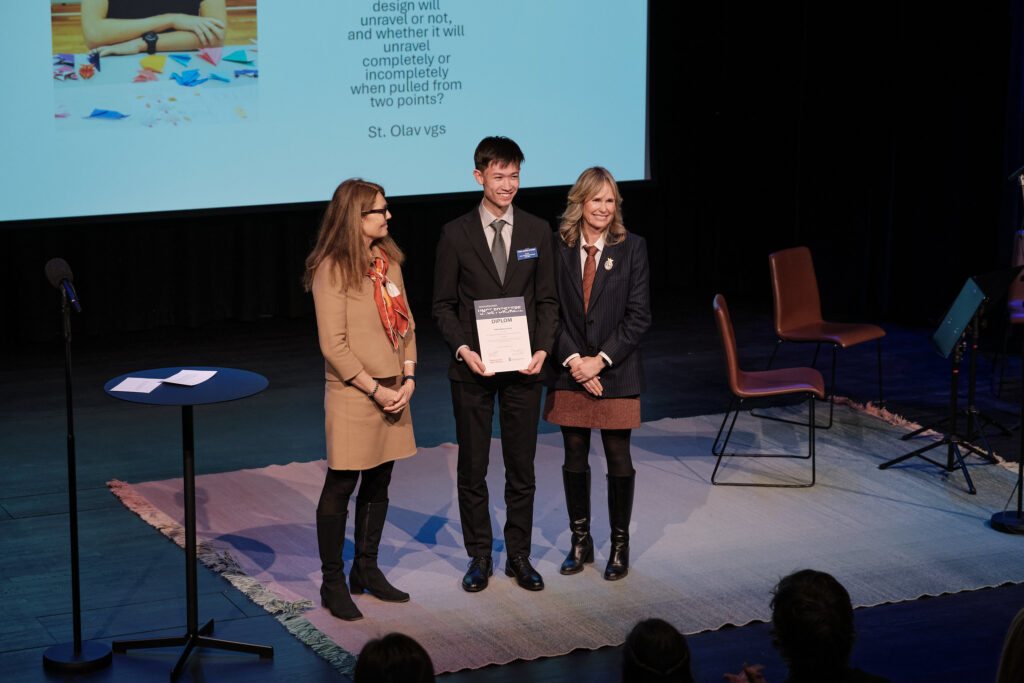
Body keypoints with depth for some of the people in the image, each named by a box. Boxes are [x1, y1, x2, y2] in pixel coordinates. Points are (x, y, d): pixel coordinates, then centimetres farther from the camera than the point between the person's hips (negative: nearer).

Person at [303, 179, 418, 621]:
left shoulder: (388, 261, 9)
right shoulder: (332, 269, -13)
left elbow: (405, 323, 12)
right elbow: (333, 344, -16)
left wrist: (408, 378, 0)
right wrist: (375, 390, -15)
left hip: (392, 391, 7)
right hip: (352, 394, -7)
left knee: (378, 484, 14)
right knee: (341, 486, 1)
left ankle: (366, 570, 27)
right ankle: (332, 582, 10)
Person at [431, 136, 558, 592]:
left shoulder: (537, 232, 4)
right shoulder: (456, 235, -1)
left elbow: (547, 300, 7)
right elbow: (443, 305, 1)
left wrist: (542, 350, -8)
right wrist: (463, 349, -14)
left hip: (523, 367, 1)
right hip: (473, 368, -1)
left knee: (522, 469, 7)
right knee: (472, 469, 6)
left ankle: (519, 556, 19)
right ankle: (479, 556, 18)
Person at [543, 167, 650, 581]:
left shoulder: (631, 248, -3)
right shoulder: (559, 247, 0)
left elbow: (639, 315, -5)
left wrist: (600, 360, -12)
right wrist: (572, 359, -11)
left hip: (616, 371, -1)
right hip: (569, 372, 1)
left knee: (618, 459, 4)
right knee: (575, 457, 9)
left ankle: (619, 545, 17)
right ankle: (580, 541, 23)